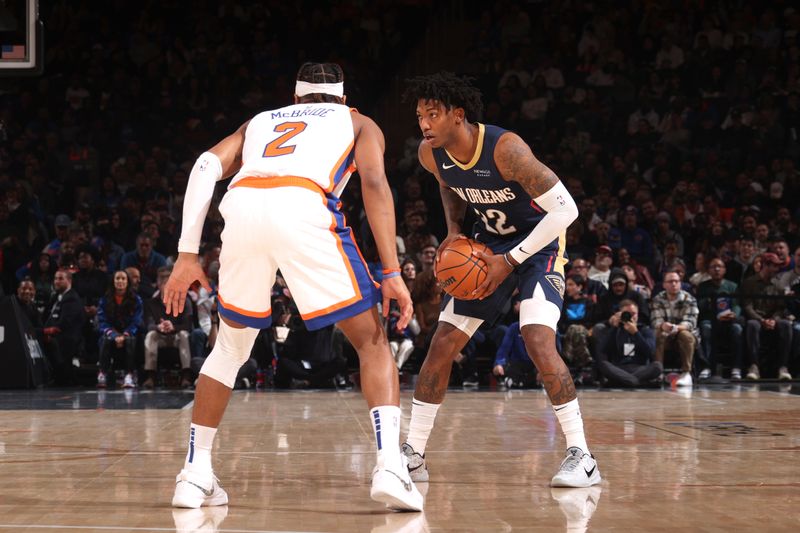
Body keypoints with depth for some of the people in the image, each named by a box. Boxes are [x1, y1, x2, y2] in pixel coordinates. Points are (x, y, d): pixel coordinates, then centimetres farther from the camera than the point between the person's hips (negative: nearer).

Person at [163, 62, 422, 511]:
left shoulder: (261, 121, 38)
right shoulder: (358, 123, 31)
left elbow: (207, 166, 19)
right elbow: (374, 183, 10)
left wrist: (188, 254, 17)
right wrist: (392, 273, 3)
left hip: (242, 207, 3)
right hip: (304, 209, -3)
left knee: (231, 346, 25)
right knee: (372, 341, 10)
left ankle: (195, 474, 22)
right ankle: (390, 467, -9)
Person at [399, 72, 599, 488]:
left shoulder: (505, 148, -32)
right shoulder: (430, 154, -12)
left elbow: (566, 209, -28)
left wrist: (510, 261, -25)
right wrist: (454, 230, -3)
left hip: (539, 240, -6)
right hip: (487, 244, 6)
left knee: (537, 341, -25)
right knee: (443, 342, 1)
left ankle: (581, 455, -15)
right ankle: (413, 453, 13)